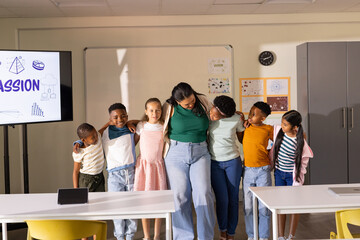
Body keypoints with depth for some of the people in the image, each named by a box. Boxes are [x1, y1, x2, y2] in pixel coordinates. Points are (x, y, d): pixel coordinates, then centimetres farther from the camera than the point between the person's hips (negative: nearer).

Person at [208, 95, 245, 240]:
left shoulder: (236, 119, -12)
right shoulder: (209, 117, -11)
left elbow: (241, 137, 5)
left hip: (233, 162, 0)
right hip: (214, 163, 0)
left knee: (233, 198, 4)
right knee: (222, 199, -3)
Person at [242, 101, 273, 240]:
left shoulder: (268, 129, -3)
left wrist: (271, 157, 3)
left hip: (263, 171, -2)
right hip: (248, 171, 3)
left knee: (264, 206, 2)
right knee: (248, 206, 7)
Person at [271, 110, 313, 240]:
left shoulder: (300, 143, -22)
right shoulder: (278, 130, -9)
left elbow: (302, 163, -14)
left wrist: (297, 184, -13)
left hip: (292, 175, -4)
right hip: (279, 172, 4)